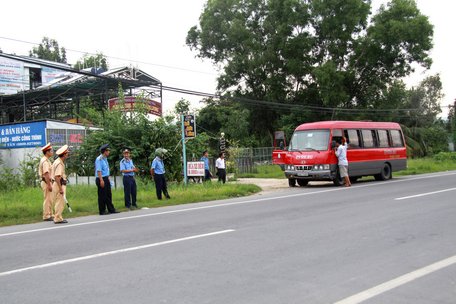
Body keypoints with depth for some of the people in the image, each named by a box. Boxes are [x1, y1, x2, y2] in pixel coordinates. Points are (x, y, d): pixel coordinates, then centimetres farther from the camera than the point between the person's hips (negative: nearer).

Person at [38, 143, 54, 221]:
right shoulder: (45, 161, -16)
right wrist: (49, 185, -25)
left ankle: (51, 215, 22)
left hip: (48, 182, 10)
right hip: (46, 182, -10)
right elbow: (46, 173, -23)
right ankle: (46, 216, -1)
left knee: (50, 200, 15)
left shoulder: (47, 160, 16)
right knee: (47, 199, -5)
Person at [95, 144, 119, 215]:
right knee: (102, 196, -2)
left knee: (109, 195, 12)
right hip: (101, 179, -9)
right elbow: (98, 170, -21)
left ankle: (111, 209, 19)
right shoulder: (99, 159, -15)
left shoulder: (105, 159, 14)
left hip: (106, 179, 9)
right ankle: (102, 211, 6)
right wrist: (101, 180, -25)